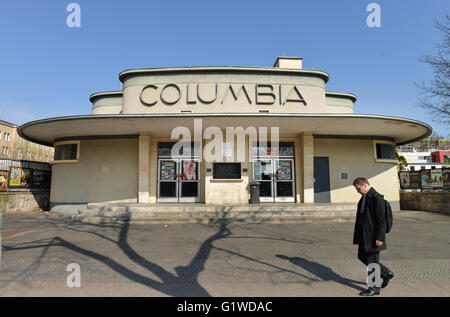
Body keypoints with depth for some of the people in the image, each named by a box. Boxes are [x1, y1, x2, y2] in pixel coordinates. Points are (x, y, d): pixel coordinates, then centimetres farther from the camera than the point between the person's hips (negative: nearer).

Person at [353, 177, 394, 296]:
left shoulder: (377, 198, -19)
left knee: (372, 261, 1)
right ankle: (386, 273, 31)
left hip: (373, 237, -10)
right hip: (364, 236, 10)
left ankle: (375, 288, 17)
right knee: (362, 256, 17)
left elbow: (381, 220, -20)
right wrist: (359, 235, 20)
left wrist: (379, 238, -21)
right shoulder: (364, 198, 11)